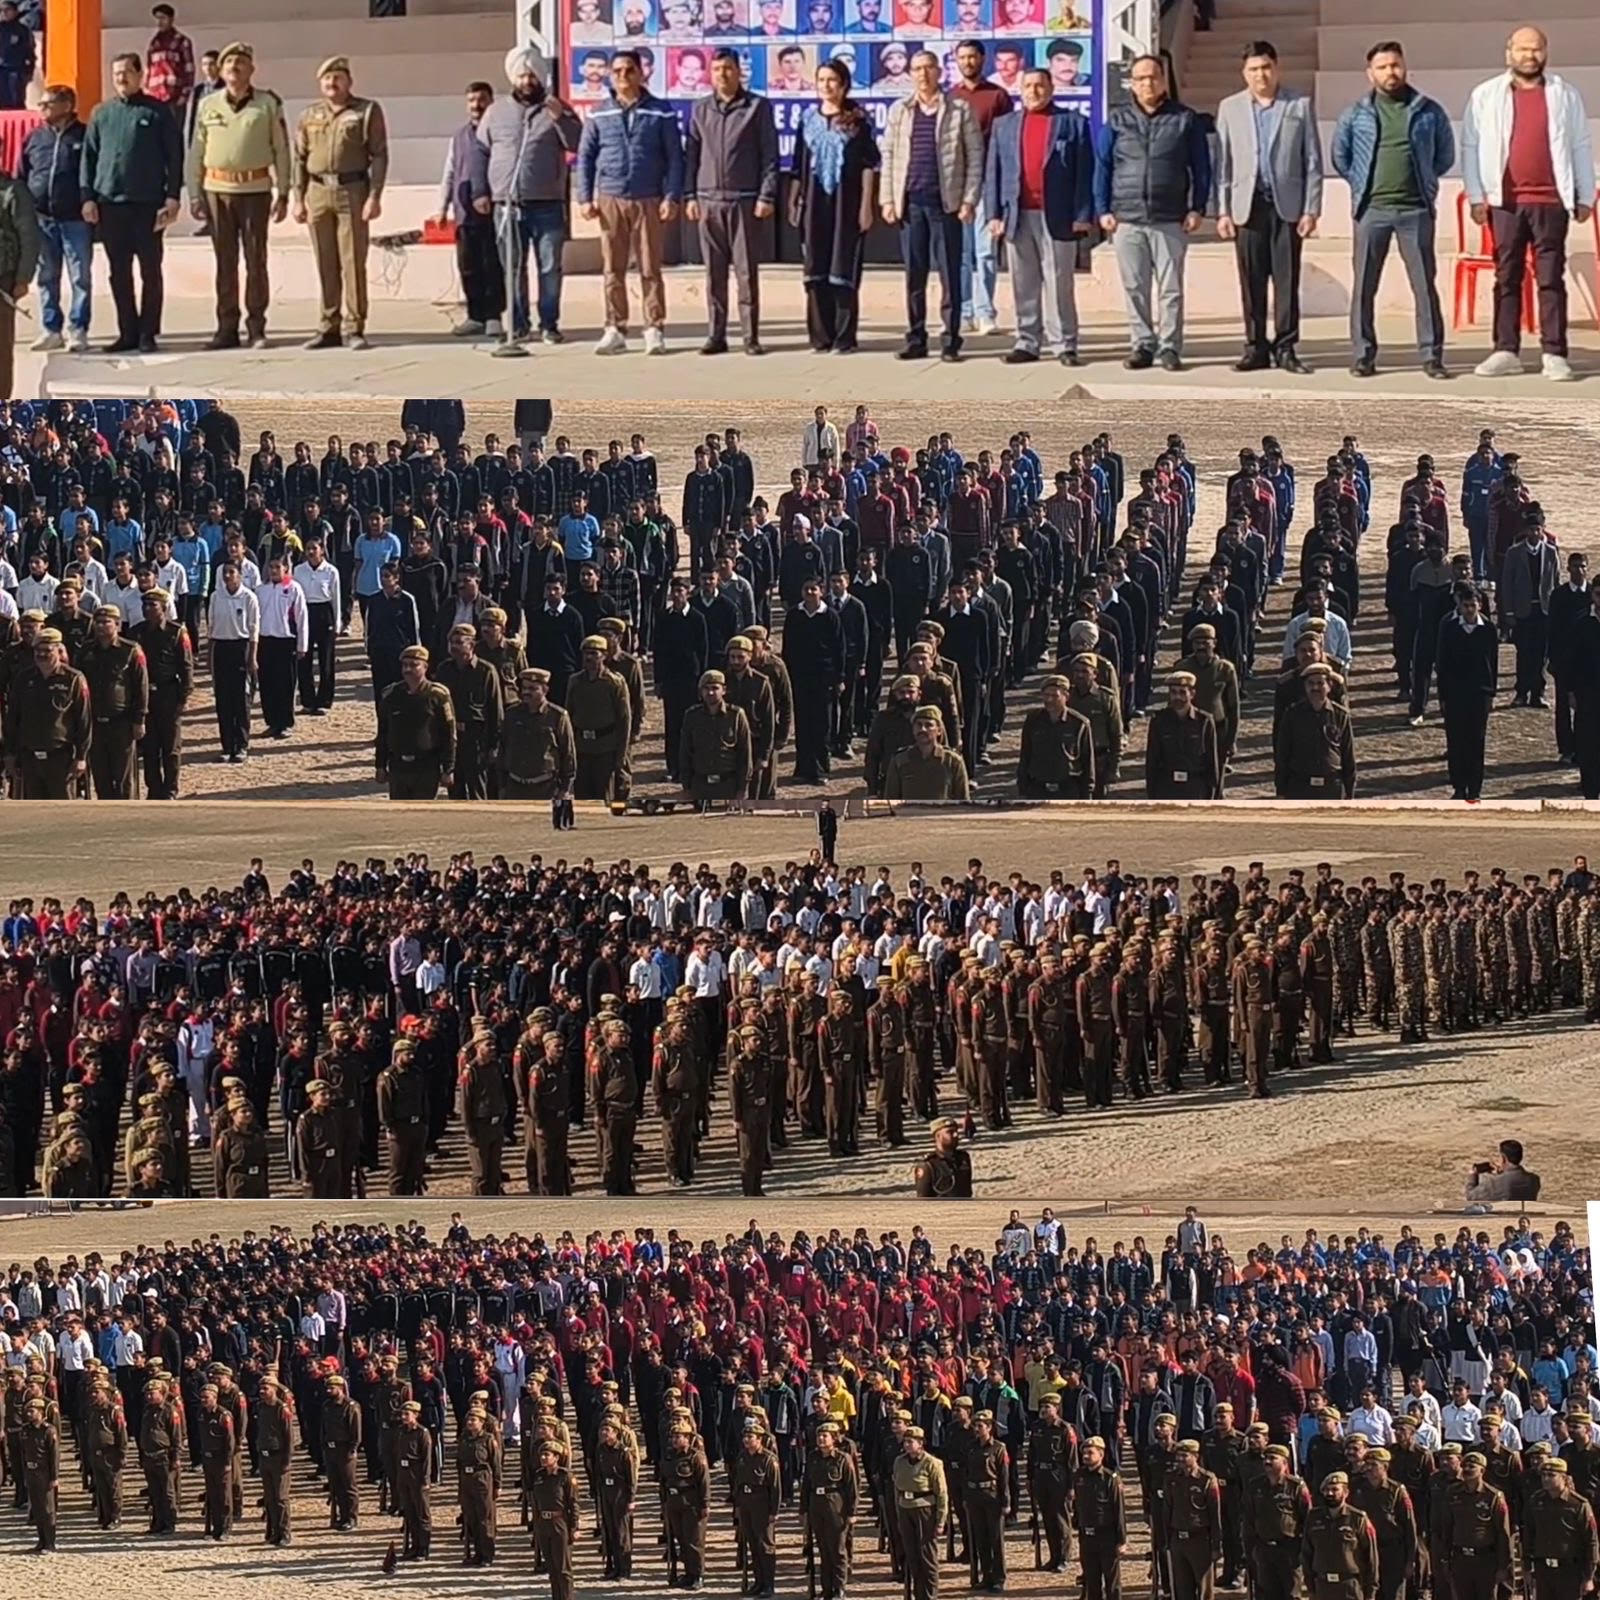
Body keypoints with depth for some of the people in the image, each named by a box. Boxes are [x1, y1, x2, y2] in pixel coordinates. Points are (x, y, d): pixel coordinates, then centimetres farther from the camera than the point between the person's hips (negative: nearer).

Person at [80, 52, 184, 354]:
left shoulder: (158, 113, 1)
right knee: (119, 273, 6)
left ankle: (148, 333, 7)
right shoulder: (102, 114, 10)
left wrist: (172, 197, -7)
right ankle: (127, 332, 12)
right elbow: (88, 156, 10)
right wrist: (88, 197, 2)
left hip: (148, 204, -3)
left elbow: (174, 156, 0)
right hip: (110, 203, 3)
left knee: (150, 270, 1)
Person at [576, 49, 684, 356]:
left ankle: (655, 329, 2)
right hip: (610, 201, 2)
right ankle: (615, 329, 7)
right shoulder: (599, 116, 9)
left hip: (648, 201, -2)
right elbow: (585, 157, 11)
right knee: (612, 270, 2)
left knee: (650, 269, -2)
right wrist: (585, 198, 3)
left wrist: (672, 197, -4)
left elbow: (675, 158, 3)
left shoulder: (660, 113, 3)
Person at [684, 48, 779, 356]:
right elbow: (691, 154, 14)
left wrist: (767, 196, -7)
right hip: (709, 200, 3)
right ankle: (715, 335, 8)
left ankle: (751, 336, 1)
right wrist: (690, 196, 6)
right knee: (714, 272, 4)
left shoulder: (758, 107, 3)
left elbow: (770, 155, 1)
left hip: (744, 201, -3)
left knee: (747, 271, -2)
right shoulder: (701, 110, 12)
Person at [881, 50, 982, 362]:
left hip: (945, 203, -3)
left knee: (950, 275, -1)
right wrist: (887, 199, 3)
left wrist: (969, 199, -6)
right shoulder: (899, 111, 11)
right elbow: (888, 155, 11)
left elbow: (975, 156, 1)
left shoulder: (959, 110, 3)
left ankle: (950, 341, 3)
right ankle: (915, 339, 11)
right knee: (914, 275, 5)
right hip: (910, 202, 3)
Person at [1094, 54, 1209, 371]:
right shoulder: (1117, 120, 9)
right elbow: (1102, 166, 9)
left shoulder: (1184, 119, 6)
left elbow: (1201, 167, 7)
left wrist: (1197, 208, 0)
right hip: (1127, 219, 1)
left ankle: (1169, 347, 4)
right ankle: (1142, 345, 10)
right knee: (1134, 288, 3)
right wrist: (1103, 210, 2)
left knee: (1171, 288, -1)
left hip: (1170, 220, -1)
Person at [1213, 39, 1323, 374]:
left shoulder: (1300, 106, 6)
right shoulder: (1230, 108, 10)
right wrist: (1223, 211, 0)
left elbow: (1313, 162, 4)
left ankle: (1285, 348, 3)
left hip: (1287, 205, -1)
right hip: (1248, 207, 1)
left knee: (1286, 280, -2)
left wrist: (1311, 209, -3)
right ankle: (1256, 347, 8)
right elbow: (1222, 163, 8)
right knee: (1251, 281, 2)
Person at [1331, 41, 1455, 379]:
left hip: (1416, 209, 0)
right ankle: (1363, 355, 6)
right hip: (1371, 210, 0)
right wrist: (1363, 185, 11)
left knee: (1425, 284, -3)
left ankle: (1431, 355, 0)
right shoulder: (1355, 115, 6)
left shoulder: (1428, 112, 6)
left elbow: (1446, 155, 15)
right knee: (1364, 285, 1)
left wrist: (1424, 181, 11)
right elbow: (1339, 158, 15)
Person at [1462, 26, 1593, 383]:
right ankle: (1506, 351, 8)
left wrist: (1585, 197, 7)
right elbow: (1471, 147, 7)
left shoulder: (1565, 95, 8)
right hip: (1505, 201, 1)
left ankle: (1555, 354, -2)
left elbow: (1581, 148, 10)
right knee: (1506, 278, 4)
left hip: (1550, 201, -1)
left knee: (1551, 279, -2)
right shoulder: (1486, 96, 6)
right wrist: (1476, 196, 0)